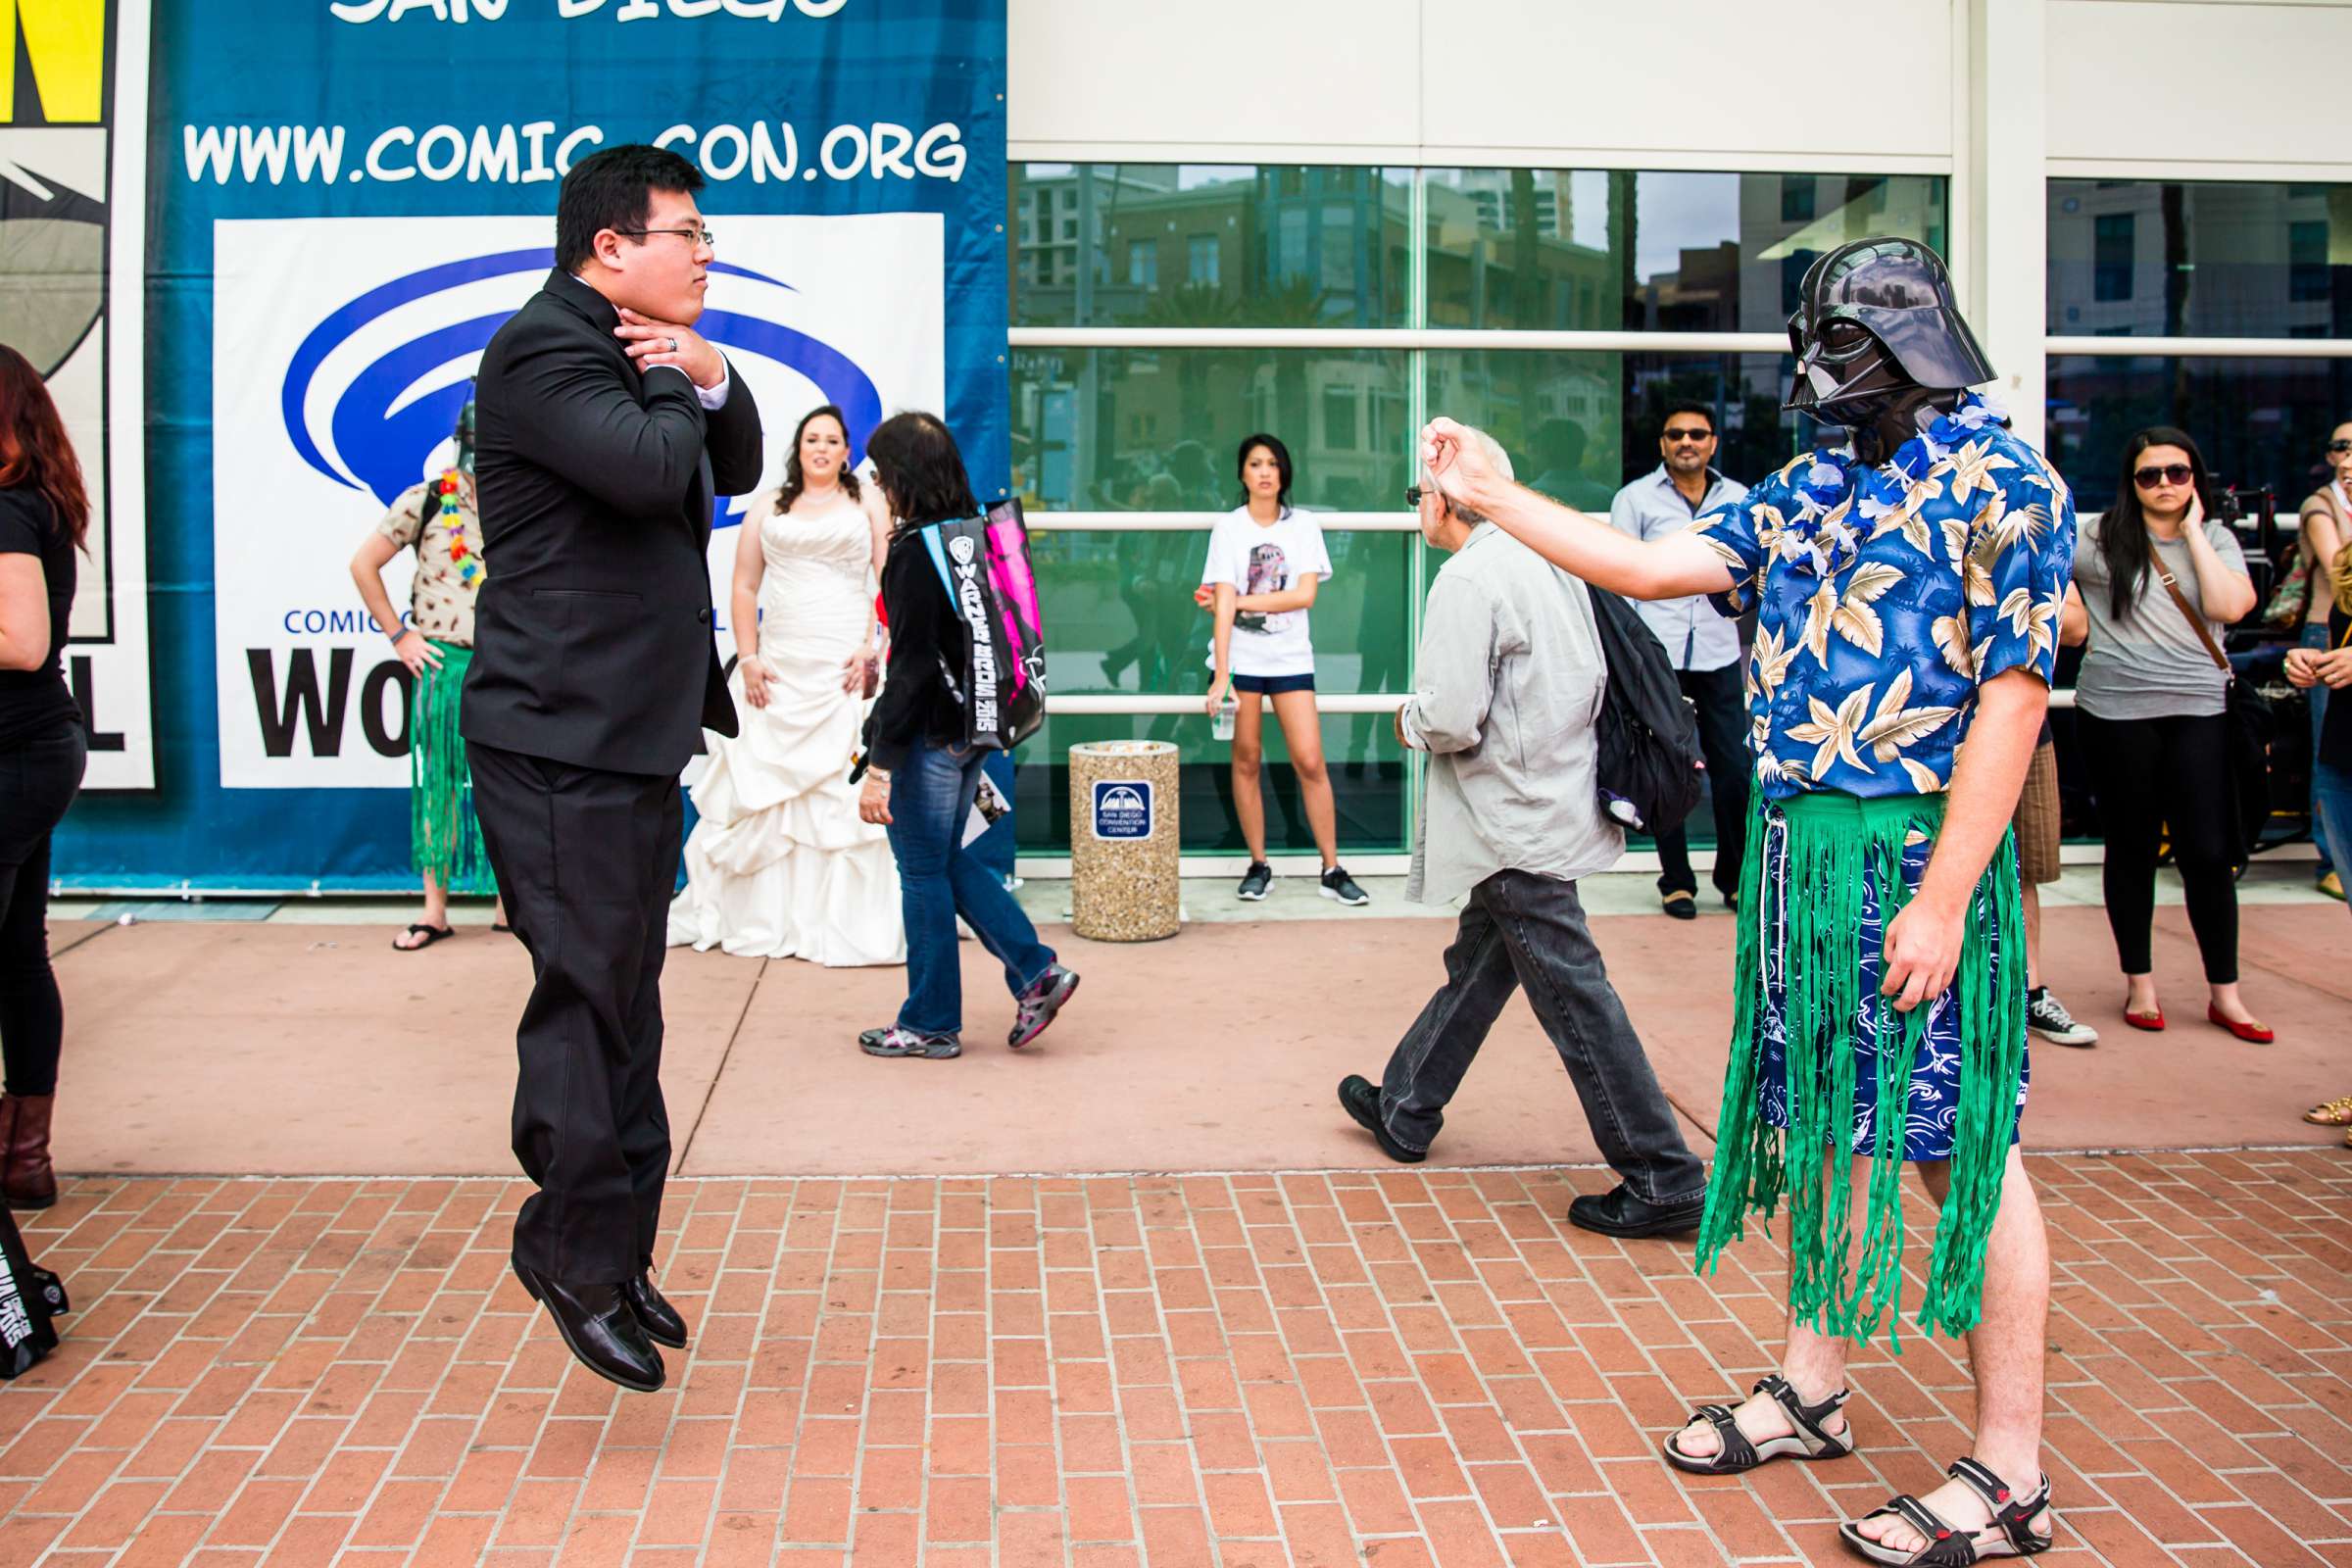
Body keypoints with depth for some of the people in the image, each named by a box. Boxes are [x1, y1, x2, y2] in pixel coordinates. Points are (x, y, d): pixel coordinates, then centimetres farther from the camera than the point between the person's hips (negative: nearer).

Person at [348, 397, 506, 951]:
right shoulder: (425, 501, -1)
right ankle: (435, 910, 10)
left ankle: (510, 903, 15)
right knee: (439, 782, 4)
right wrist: (399, 636, 1)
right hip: (443, 663, -1)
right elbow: (364, 564, 5)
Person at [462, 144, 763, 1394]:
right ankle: (575, 1254, 8)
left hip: (638, 729, 10)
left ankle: (615, 1253, 24)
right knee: (591, 992, -7)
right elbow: (649, 467, -28)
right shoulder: (545, 345, -13)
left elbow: (735, 472, 17)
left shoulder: (637, 352, 18)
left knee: (624, 995, 14)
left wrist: (711, 381, -1)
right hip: (562, 737, -10)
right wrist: (677, 392, -7)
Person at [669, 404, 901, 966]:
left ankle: (844, 923, -2)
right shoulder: (768, 508, 14)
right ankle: (763, 919, 10)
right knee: (764, 785, 2)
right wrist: (748, 659, 0)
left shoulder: (868, 503, 8)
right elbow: (745, 588, 11)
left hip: (846, 666, -3)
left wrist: (873, 650, -11)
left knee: (844, 789, -7)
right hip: (780, 667, 3)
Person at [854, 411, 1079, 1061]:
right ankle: (1036, 970, 13)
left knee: (924, 874, 4)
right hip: (971, 728, 9)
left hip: (930, 736, -9)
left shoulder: (915, 554, -18)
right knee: (948, 861, 20)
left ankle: (930, 1024, 15)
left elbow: (911, 669, -21)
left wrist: (878, 766, -20)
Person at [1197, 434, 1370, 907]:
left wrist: (1240, 601, -10)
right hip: (1240, 657, 0)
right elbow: (1223, 605, -9)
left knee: (1310, 762, -4)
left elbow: (1305, 595, -7)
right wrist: (1221, 676, -17)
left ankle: (1332, 869, 3)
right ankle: (1258, 866, 15)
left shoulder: (1303, 526, 4)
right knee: (1247, 761, 4)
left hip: (1290, 659, 1)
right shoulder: (1228, 527, 0)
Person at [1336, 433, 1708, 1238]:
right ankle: (1405, 1111, 37)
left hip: (1518, 823, -10)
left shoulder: (1469, 579, -18)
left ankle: (1663, 1181, 0)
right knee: (1475, 966, 21)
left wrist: (1411, 721, -2)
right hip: (1558, 800, 10)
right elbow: (1585, 680, 18)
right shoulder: (1547, 560, 9)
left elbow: (1452, 717, -24)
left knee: (1574, 998, -5)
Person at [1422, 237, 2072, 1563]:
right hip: (1802, 849, 8)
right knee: (1828, 1120, 15)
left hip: (1921, 854, -7)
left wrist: (1942, 900, -19)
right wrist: (1492, 497, 11)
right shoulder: (1811, 490, 14)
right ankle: (1813, 1392, 30)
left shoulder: (2001, 484, -8)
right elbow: (1650, 566, 14)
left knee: (1963, 1144, -2)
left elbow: (2012, 699, -14)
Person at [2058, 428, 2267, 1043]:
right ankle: (2139, 983, 21)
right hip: (2115, 712, -1)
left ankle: (2224, 993, 9)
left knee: (2209, 853, -1)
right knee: (2132, 848, 8)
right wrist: (2069, 613, 0)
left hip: (2198, 712, 1)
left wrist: (2191, 529, -6)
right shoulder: (2102, 538, 2)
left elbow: (2228, 605, -10)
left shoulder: (2216, 539, 7)